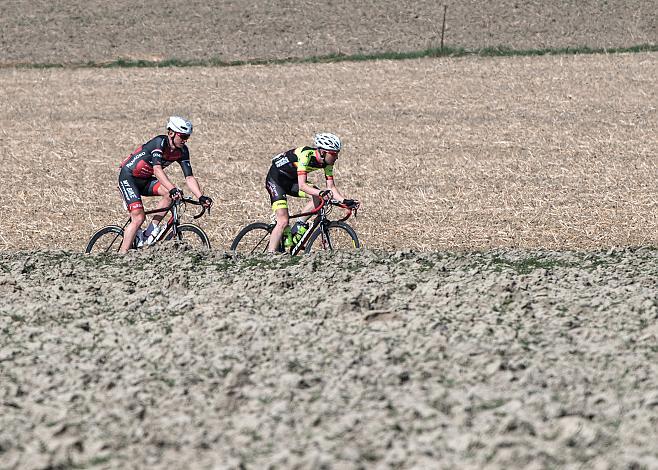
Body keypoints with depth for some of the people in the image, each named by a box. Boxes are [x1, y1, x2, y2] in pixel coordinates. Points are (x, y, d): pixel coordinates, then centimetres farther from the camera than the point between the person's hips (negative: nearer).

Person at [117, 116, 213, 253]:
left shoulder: (182, 151, -6)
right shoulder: (159, 142, -27)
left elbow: (189, 177, -8)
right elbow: (157, 169, -40)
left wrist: (201, 197, -23)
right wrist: (173, 189, -53)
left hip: (145, 180, 7)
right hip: (128, 177, -7)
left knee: (170, 192, -19)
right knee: (138, 218, -20)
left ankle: (150, 231, -12)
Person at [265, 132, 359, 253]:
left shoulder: (327, 162, -11)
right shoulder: (306, 155, -32)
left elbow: (331, 187, -8)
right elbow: (302, 186, -39)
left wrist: (344, 201, -23)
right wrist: (321, 193, -52)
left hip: (291, 180, 7)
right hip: (276, 179, -7)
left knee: (318, 197, -17)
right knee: (283, 221, -19)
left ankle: (298, 227, -5)